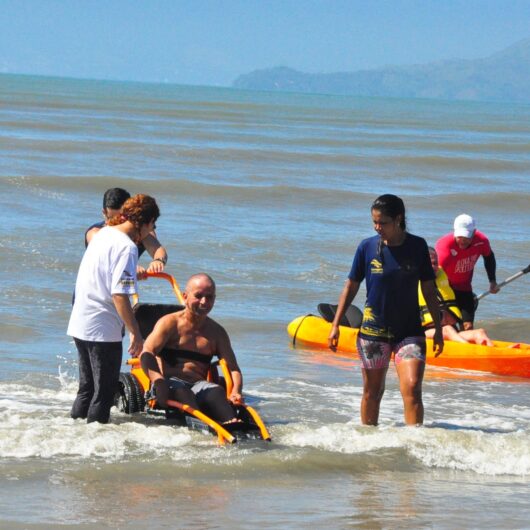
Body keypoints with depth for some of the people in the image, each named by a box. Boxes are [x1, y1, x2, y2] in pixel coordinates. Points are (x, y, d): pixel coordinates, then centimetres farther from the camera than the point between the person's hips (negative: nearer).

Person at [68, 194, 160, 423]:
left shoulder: (103, 234, 9)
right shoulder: (127, 247, -17)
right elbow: (119, 295, -22)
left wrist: (135, 272, 34)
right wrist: (136, 333, -18)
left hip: (79, 324, 9)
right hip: (102, 330, -9)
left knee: (87, 387, 18)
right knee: (105, 391, 0)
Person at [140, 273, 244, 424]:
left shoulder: (217, 332, 19)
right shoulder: (170, 323, 4)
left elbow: (233, 368, 11)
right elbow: (146, 353, -12)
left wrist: (235, 393, -14)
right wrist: (159, 382, -33)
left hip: (199, 385, 4)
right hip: (170, 382, -3)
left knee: (217, 392, -31)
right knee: (181, 392, -39)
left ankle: (231, 424, -64)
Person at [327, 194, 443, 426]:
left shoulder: (417, 247, -3)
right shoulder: (367, 247, -3)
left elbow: (428, 290, 4)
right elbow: (351, 287, 5)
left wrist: (438, 328, 6)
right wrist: (335, 326, 3)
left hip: (410, 330, -1)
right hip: (373, 329, 1)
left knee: (412, 389, -15)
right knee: (372, 392, 10)